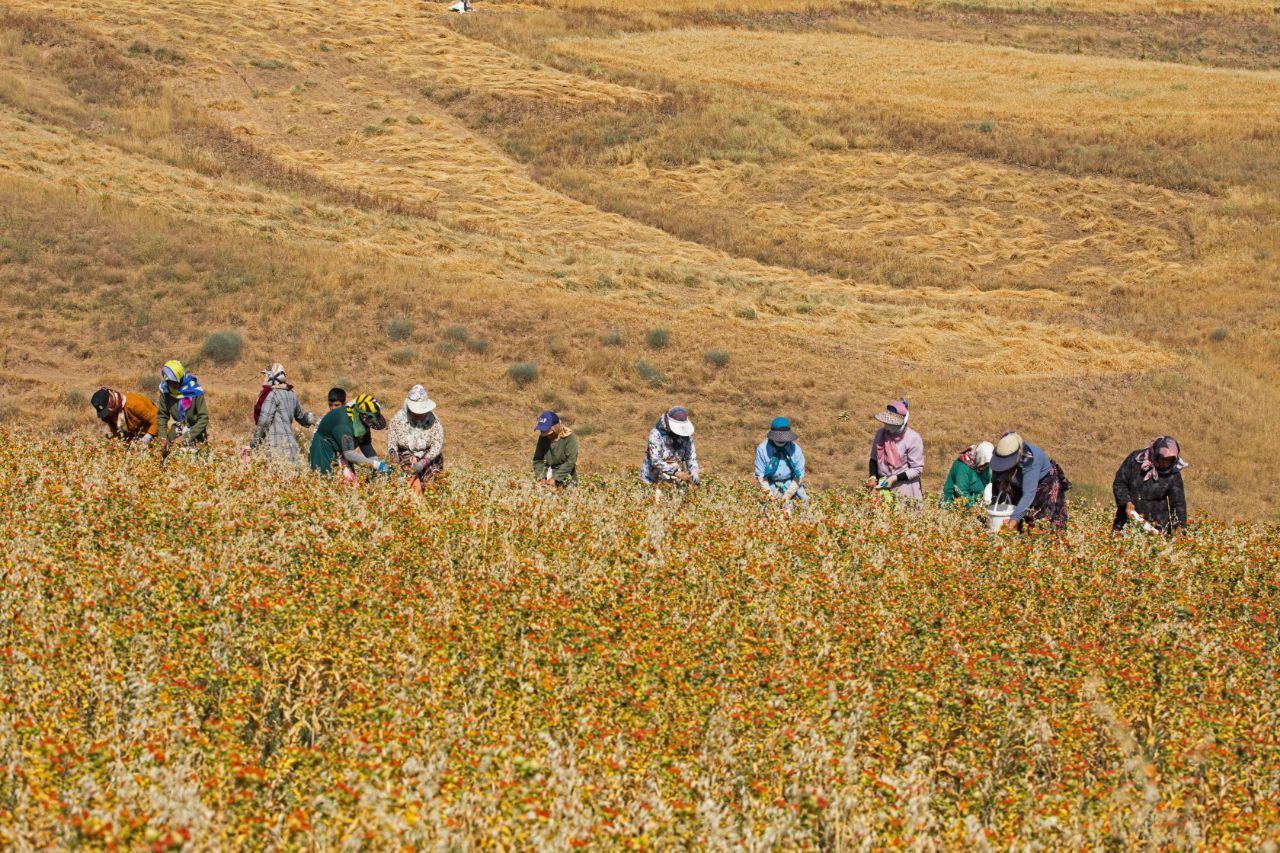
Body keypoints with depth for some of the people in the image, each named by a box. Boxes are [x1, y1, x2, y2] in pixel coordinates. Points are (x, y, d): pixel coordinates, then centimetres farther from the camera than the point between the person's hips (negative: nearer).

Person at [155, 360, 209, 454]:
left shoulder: (194, 391, -23)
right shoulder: (165, 389, -13)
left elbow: (203, 418, -21)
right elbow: (162, 414, -4)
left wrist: (186, 437, -26)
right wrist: (163, 437, -16)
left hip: (195, 428, -4)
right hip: (178, 427, 4)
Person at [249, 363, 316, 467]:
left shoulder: (272, 394, -8)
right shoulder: (291, 394, 16)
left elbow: (264, 419, -14)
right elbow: (301, 415, 32)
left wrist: (254, 441, -7)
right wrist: (310, 419, 56)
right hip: (290, 441, 8)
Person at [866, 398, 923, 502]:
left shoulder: (913, 439, -11)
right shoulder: (881, 433, 5)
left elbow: (917, 469, -9)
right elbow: (874, 459, 17)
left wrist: (895, 478, -16)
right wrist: (872, 477, -1)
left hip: (904, 489, -4)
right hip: (882, 486, 4)